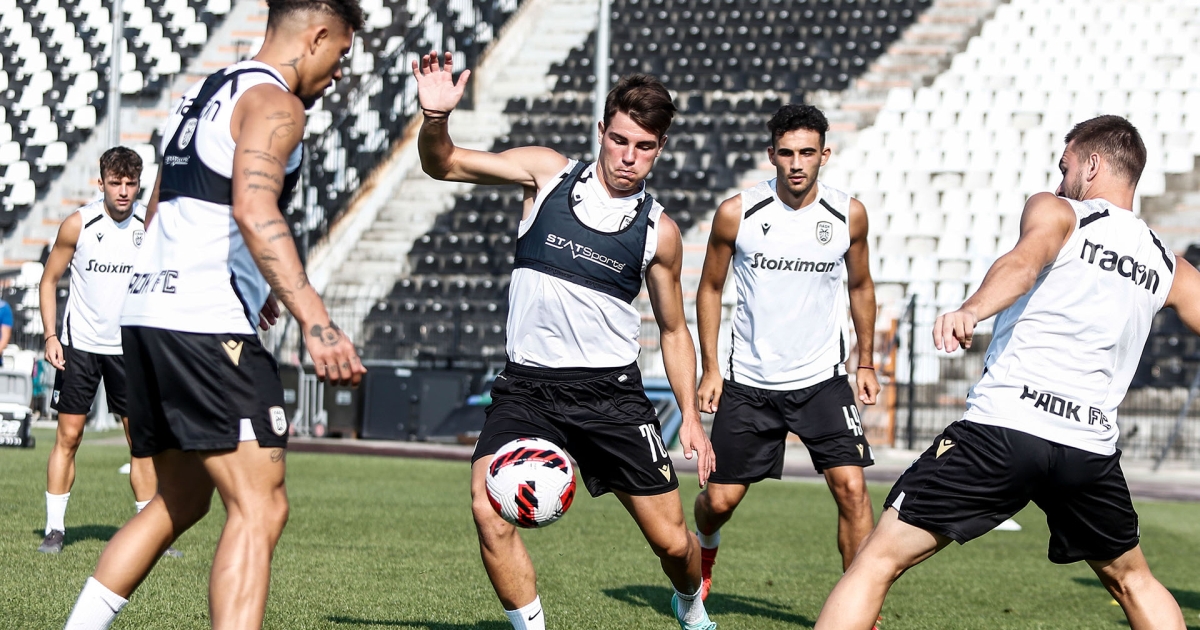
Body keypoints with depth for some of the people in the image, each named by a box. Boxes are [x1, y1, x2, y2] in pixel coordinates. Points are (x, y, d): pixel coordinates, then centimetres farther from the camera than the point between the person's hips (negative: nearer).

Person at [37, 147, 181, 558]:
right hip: (80, 344, -1)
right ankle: (54, 528, 5)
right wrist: (50, 336, -5)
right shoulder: (78, 225, -7)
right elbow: (49, 280, 3)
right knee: (68, 435, -2)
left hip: (131, 346, 1)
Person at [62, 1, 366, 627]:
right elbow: (253, 209, -25)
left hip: (146, 315, 10)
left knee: (181, 501, 20)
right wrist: (315, 321, -32)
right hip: (207, 326, -10)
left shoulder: (205, 94, 22)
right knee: (259, 509, -12)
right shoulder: (273, 102, -7)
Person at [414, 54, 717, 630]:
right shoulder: (547, 172, 0)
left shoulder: (659, 231, 2)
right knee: (490, 512, -24)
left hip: (610, 391, 1)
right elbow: (443, 164, 0)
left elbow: (674, 330, 13)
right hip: (527, 387, 0)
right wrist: (435, 117, -22)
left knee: (671, 540, 3)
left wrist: (691, 418, 4)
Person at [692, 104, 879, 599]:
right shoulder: (736, 213, -8)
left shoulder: (849, 214, -4)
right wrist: (710, 368, 1)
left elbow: (860, 286, 12)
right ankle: (703, 558, 41)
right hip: (749, 383, 0)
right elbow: (710, 288, 5)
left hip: (822, 380, 0)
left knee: (851, 487, -15)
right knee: (720, 499, 6)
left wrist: (866, 363, 11)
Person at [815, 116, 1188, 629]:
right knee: (1132, 581, 29)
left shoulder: (1056, 211, 7)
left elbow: (1025, 260, -15)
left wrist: (971, 310, -35)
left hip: (1003, 427, -4)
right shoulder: (1169, 268, 19)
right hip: (1091, 446, 5)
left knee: (877, 562, 0)